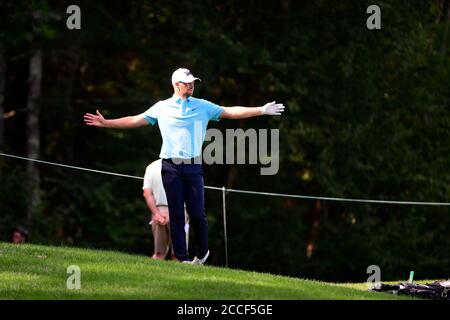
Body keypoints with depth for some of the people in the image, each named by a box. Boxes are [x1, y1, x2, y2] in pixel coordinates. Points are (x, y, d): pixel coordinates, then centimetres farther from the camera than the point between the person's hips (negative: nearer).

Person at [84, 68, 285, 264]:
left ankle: (202, 253, 14)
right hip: (171, 167, 0)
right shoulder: (162, 107, 9)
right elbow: (135, 120, 12)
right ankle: (182, 258, 1)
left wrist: (261, 110, -1)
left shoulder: (203, 106, 10)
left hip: (193, 167, 0)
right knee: (176, 214, -2)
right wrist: (106, 123, 8)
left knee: (197, 213, -5)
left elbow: (231, 112, 7)